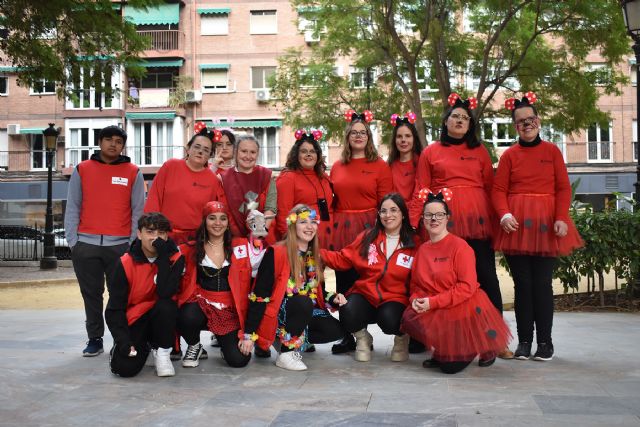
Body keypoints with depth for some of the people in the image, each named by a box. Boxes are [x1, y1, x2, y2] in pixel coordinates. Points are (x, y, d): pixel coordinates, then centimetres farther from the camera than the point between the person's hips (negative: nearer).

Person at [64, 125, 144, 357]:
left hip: (120, 244, -1)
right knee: (91, 294, 6)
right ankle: (94, 339, 15)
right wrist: (72, 241, 0)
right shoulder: (81, 170, 9)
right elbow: (73, 208, 8)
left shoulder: (133, 173, 6)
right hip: (86, 244, 1)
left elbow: (138, 211, 4)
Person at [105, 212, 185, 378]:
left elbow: (166, 293, -26)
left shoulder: (175, 258, -10)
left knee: (166, 305, -34)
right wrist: (123, 341, -20)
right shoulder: (125, 264, -11)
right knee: (124, 367, -22)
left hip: (162, 319, 1)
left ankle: (162, 352, -8)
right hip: (134, 321, 0)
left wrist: (163, 257, -27)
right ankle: (143, 346, 14)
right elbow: (114, 308, -8)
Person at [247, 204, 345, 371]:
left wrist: (333, 298, -7)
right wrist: (249, 334, -21)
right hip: (277, 313, -7)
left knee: (335, 330, -14)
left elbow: (318, 290, 16)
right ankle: (286, 354, -21)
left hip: (307, 313, 7)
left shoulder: (315, 256, 6)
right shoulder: (276, 253, -16)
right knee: (303, 303, -35)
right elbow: (259, 295, -18)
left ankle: (298, 340, 8)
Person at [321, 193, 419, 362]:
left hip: (395, 298, -1)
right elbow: (343, 258, 8)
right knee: (348, 314, -30)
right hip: (364, 294, 2)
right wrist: (318, 253, -5)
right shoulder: (367, 237, 6)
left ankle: (402, 338, 7)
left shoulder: (414, 244, 0)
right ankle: (362, 338, 8)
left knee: (389, 319, -34)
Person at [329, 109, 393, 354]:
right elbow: (333, 202, 16)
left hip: (368, 229, -3)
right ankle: (347, 337, 13)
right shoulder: (337, 167, 13)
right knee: (343, 282, 5)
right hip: (340, 230, 4)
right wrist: (330, 229, 8)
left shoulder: (380, 166, 2)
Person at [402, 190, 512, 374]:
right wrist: (416, 299, -10)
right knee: (408, 318, -23)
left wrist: (433, 302, -20)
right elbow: (416, 284, 13)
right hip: (432, 312, 6)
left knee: (451, 366, -14)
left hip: (464, 310, -6)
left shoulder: (460, 246, -12)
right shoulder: (422, 249, 7)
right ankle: (442, 352, 6)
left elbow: (467, 287, -18)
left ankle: (483, 349, 18)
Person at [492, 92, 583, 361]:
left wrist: (561, 218, -10)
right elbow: (499, 190, 3)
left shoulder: (552, 151, 7)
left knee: (542, 283, -1)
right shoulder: (509, 155, 7)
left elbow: (563, 188, 3)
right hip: (517, 224, 1)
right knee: (522, 283, 2)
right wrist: (504, 214, -15)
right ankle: (524, 341, 11)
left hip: (545, 225, 0)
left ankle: (545, 342, 9)